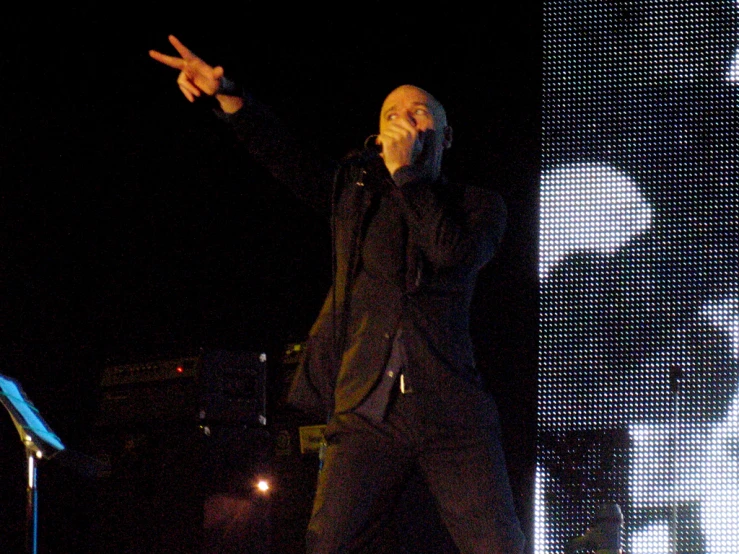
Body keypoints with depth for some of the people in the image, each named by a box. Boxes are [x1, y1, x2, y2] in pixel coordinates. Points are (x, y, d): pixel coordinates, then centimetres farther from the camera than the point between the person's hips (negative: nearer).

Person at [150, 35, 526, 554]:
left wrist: (403, 170, -5)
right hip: (367, 410, 1)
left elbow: (452, 249, -10)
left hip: (452, 413, -1)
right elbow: (285, 155, 6)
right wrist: (226, 93, -8)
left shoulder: (478, 205, 10)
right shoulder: (357, 191, 17)